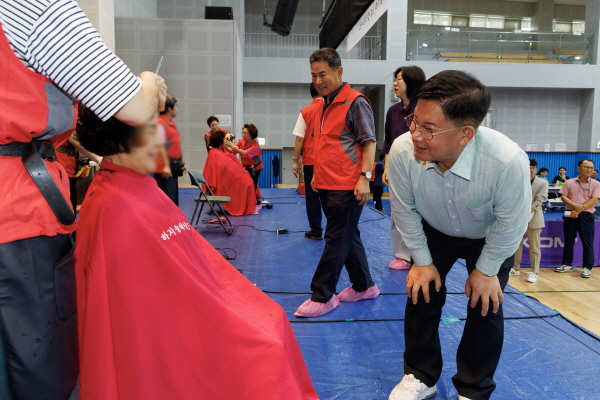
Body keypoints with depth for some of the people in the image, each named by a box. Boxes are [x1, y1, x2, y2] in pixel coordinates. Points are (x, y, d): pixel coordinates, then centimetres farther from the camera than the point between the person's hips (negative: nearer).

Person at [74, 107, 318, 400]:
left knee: (270, 320, 10)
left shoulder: (141, 187, 5)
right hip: (166, 331, -9)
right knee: (265, 352, -6)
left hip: (184, 306, 9)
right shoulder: (112, 207, -24)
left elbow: (192, 252, 10)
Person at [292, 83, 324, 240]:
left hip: (311, 160, -1)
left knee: (313, 196, 7)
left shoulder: (305, 112, -1)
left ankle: (316, 231, 10)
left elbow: (299, 139, -4)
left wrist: (295, 161, 1)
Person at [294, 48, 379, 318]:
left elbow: (369, 142, -13)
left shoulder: (355, 102, -9)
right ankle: (364, 287, 30)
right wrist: (318, 174, 21)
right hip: (327, 184, 9)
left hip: (346, 186, -9)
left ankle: (322, 296, 6)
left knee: (336, 240, -2)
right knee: (348, 237, 16)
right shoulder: (324, 105, 15)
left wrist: (364, 176, -19)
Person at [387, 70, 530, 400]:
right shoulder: (402, 151, -36)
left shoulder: (508, 160, -43)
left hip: (491, 238, -1)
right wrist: (422, 261, -8)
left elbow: (510, 223, -23)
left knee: (486, 307, 0)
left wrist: (486, 270, -12)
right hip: (434, 232, 2)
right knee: (422, 294, 1)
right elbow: (405, 211, -17)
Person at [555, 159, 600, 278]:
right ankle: (567, 265, 21)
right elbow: (563, 197, 0)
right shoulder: (569, 182, 5)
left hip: (586, 216, -2)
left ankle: (587, 268, 11)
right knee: (568, 241, 9)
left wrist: (578, 211, -15)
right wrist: (575, 205, -17)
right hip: (570, 215, 2)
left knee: (587, 242, 1)